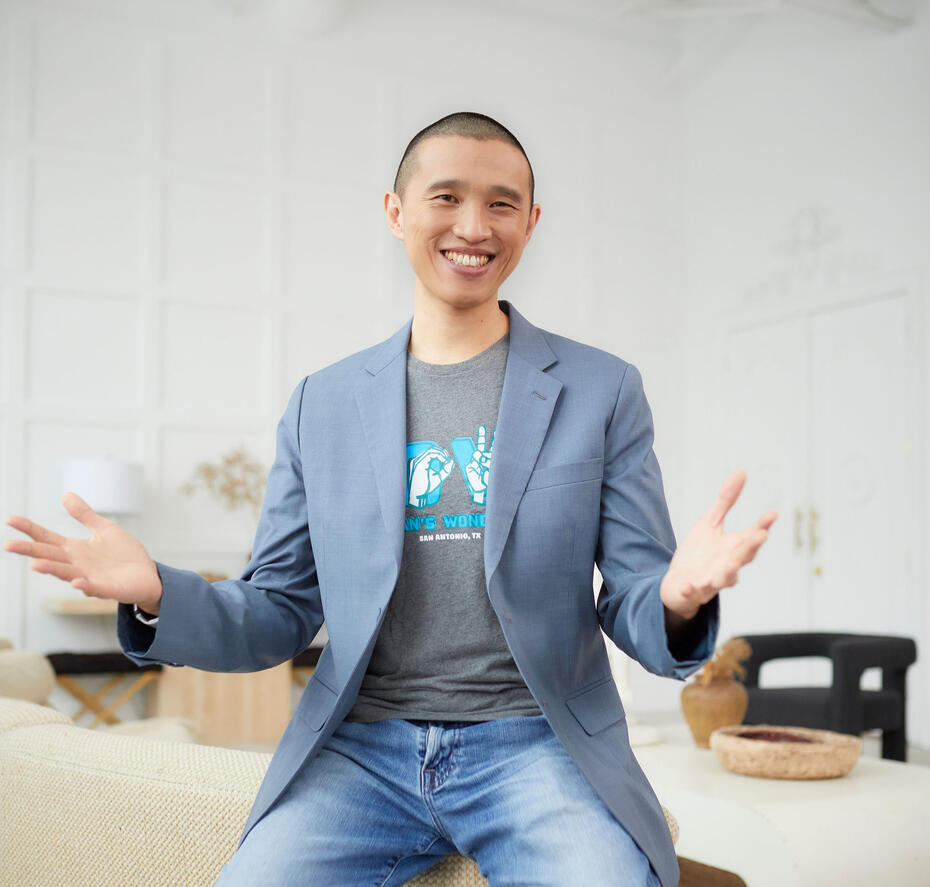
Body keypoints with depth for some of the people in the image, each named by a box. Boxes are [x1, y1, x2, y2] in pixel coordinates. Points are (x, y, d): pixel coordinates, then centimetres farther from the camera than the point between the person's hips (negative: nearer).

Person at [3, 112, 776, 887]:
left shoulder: (604, 390, 4)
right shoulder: (322, 404, 9)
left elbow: (632, 612, 3)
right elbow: (281, 619, 11)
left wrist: (678, 600, -22)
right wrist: (157, 595, -9)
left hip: (535, 743, -1)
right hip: (362, 746, 2)